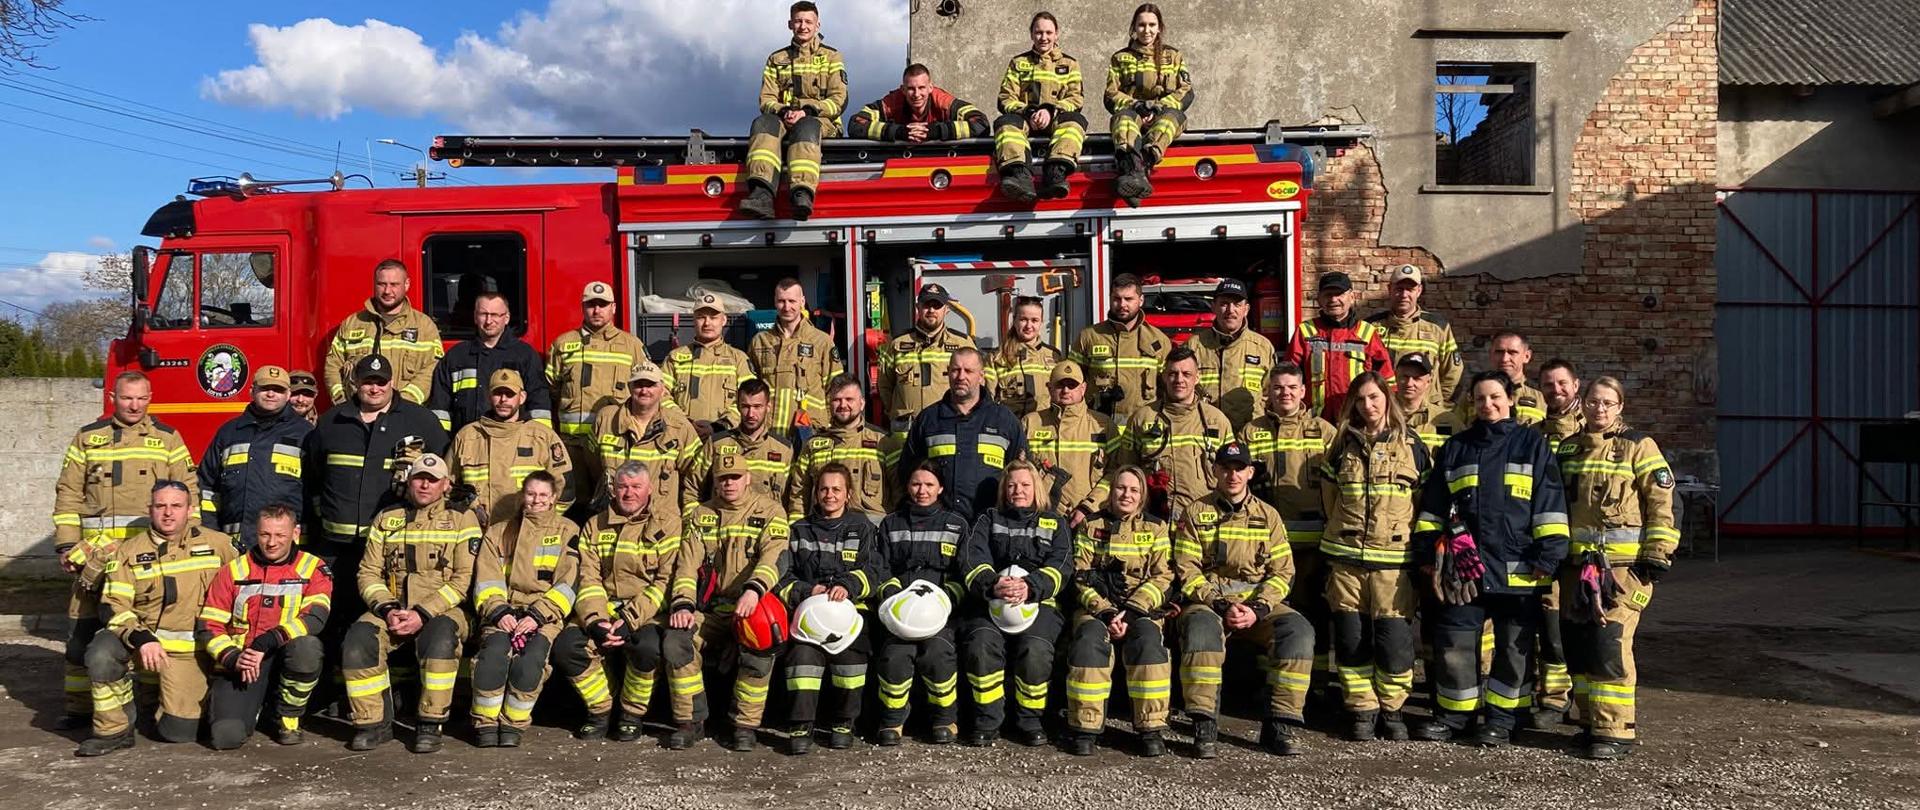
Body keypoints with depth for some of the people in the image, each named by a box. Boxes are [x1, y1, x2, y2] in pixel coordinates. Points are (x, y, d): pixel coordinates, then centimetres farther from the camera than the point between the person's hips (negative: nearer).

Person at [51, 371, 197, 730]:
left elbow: (188, 491, 6)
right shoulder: (87, 437, 10)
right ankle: (80, 706, 12)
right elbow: (69, 493, 8)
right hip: (96, 552, 1)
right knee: (83, 630, 3)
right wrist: (66, 545, 1)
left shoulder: (167, 438, 8)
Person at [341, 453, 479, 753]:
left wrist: (423, 614, -15)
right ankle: (374, 723, -9)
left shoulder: (463, 520, 5)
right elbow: (369, 573, 9)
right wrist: (387, 609, -10)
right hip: (391, 608, 3)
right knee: (357, 641, -26)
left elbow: (464, 580, -5)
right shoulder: (386, 520, 16)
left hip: (443, 609, -3)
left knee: (439, 641, -36)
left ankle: (430, 725, -20)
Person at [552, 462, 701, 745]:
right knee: (565, 646, -21)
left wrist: (630, 619, -20)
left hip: (651, 612, -4)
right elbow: (589, 580, 4)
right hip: (604, 610, 4)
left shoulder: (668, 524, -1)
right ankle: (600, 710, 2)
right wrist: (595, 621, -15)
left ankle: (632, 714, -7)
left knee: (648, 647, -34)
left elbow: (666, 582, -9)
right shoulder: (595, 527, 13)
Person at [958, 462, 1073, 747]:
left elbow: (1060, 566, 4)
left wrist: (1030, 587, -17)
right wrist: (993, 584, -17)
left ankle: (1030, 721, -12)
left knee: (1036, 649, -32)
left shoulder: (1055, 523, 21)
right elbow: (972, 559, 5)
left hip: (1038, 602, -1)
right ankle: (987, 721, -15)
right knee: (982, 644, -31)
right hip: (989, 600, 1)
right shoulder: (989, 520, 23)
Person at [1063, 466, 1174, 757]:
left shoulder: (1156, 527, 12)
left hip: (1142, 607, 0)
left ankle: (1152, 728, -27)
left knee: (1147, 639, -33)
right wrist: (1105, 612, -13)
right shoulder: (1091, 526, 13)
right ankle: (1084, 727, -27)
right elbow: (1081, 575, 4)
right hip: (1096, 605, 0)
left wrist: (1130, 612, -12)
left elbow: (1162, 577, 2)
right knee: (1089, 638, -32)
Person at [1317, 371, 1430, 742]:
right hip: (1346, 559, 2)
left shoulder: (1411, 446, 4)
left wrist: (1408, 536, 8)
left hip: (1394, 561, -2)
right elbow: (1329, 496, 19)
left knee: (1395, 639, -4)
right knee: (1351, 639, 3)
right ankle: (1362, 710, 15)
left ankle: (1392, 709, 13)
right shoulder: (1342, 448, 9)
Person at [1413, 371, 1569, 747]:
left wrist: (1547, 557, -7)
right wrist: (1428, 553, 10)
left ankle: (1501, 717, 19)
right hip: (1464, 568, 2)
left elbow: (1550, 504, -1)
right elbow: (1433, 505, 15)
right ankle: (1452, 714, 18)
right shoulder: (1455, 448, 12)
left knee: (1514, 647, 7)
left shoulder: (1532, 445, 4)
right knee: (1454, 644, 4)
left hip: (1518, 570, -2)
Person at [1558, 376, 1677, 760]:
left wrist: (1655, 557, -9)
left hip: (1622, 565, -6)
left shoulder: (1638, 447, -1)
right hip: (1575, 564, 6)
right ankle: (1591, 721, 21)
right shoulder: (1568, 448, 16)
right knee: (1577, 646, 8)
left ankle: (1614, 732, -5)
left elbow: (1661, 505, -4)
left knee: (1610, 645, -12)